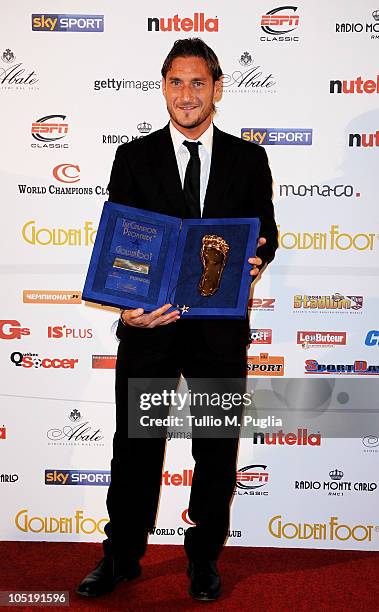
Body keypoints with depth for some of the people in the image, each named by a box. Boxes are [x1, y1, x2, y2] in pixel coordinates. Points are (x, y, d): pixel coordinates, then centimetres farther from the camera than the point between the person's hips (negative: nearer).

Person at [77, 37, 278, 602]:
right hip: (149, 323, 0)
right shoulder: (134, 158, 4)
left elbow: (266, 233, 7)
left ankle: (204, 558, 32)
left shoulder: (249, 159, 6)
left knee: (218, 451, 12)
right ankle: (122, 556, 29)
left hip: (221, 327, 1)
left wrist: (256, 258, -17)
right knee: (136, 448, 10)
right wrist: (127, 304, -17)